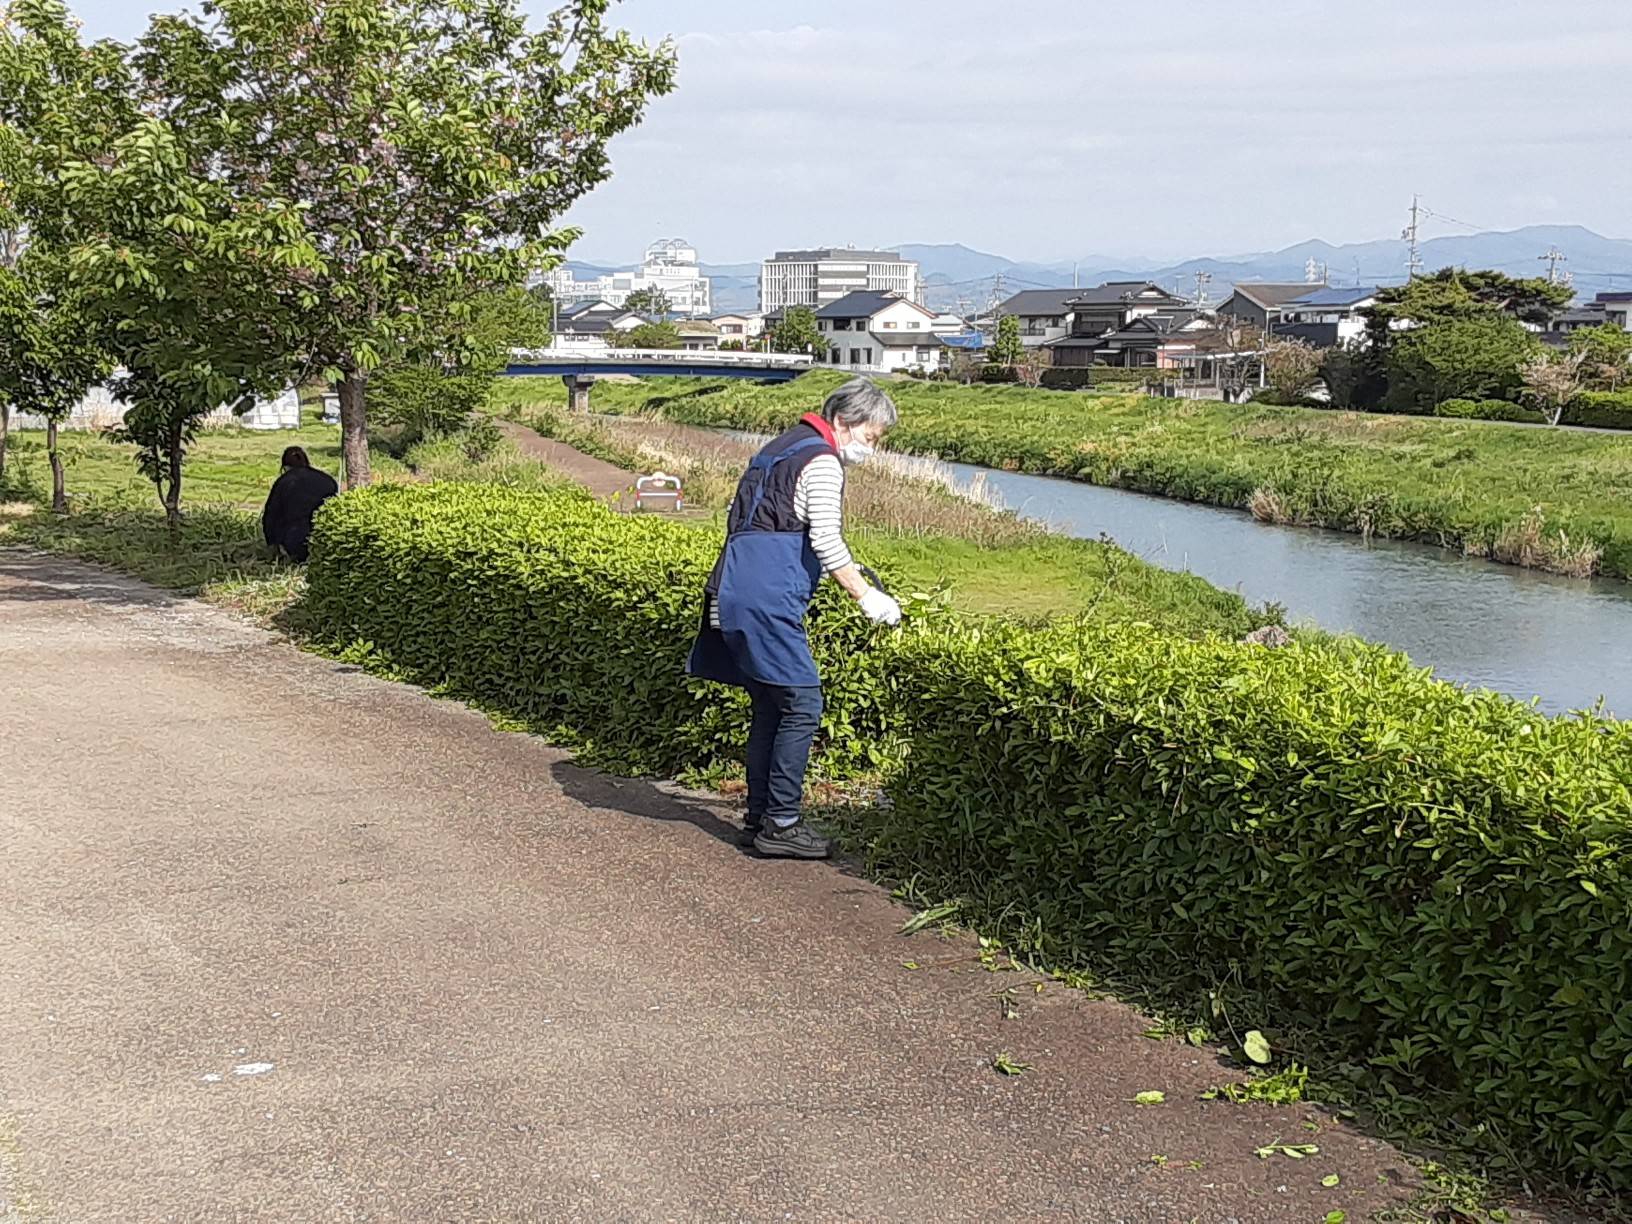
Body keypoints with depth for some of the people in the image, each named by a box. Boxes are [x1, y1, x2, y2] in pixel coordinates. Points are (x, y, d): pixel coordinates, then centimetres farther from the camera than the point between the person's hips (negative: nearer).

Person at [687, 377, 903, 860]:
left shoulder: (783, 447, 23)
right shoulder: (822, 461, -7)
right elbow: (826, 541, -16)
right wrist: (866, 596, -10)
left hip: (735, 595, 10)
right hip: (767, 600, -10)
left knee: (770, 708, 14)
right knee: (802, 706, -7)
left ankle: (759, 818, 17)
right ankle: (780, 824, -5)